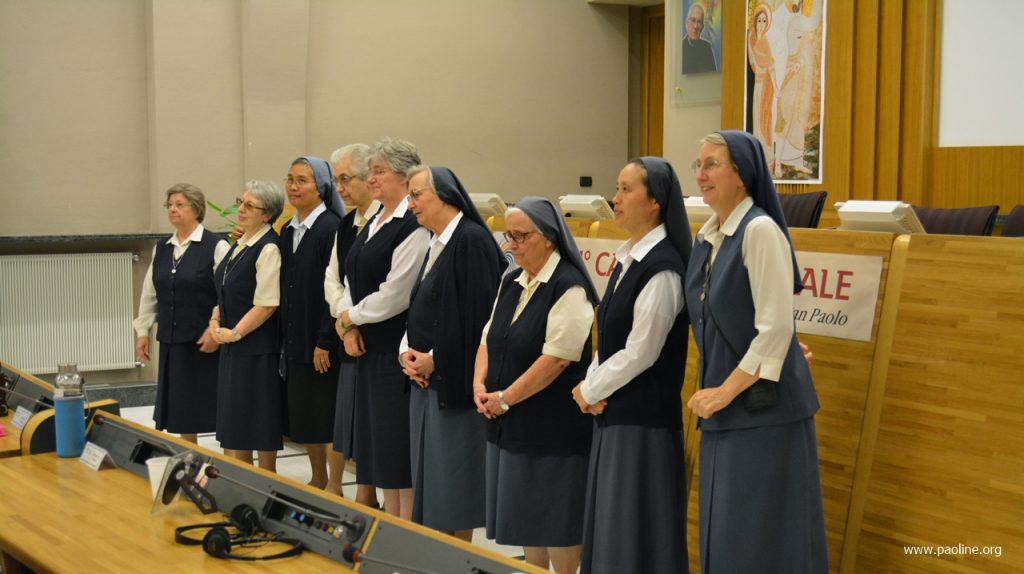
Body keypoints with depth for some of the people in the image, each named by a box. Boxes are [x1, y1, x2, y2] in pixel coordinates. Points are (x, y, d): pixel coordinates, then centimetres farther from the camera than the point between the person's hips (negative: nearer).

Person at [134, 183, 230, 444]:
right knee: (180, 406, 11)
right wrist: (142, 331, 13)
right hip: (172, 341, 6)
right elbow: (149, 293, 16)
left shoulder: (215, 246, -8)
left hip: (206, 342, -6)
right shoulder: (161, 249, 12)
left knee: (212, 405, -1)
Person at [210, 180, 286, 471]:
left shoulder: (268, 249, -16)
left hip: (258, 346, -9)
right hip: (233, 347, 9)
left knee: (261, 419, 1)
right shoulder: (239, 245, 12)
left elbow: (266, 305, -20)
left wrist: (235, 333, -14)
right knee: (235, 419, 12)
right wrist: (216, 319, 5)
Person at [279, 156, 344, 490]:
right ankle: (317, 481, 26)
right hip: (295, 341, 8)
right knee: (302, 414, 14)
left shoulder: (331, 228, -13)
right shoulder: (288, 231, 12)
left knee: (328, 417, -2)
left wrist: (325, 342, -19)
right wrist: (283, 338, 11)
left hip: (322, 343, -8)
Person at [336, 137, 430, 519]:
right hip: (369, 347, 9)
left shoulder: (414, 226, -15)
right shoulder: (374, 222, 15)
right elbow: (352, 279, 17)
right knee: (378, 441, 13)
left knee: (400, 441, -4)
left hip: (399, 348, -9)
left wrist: (352, 317, -5)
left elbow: (394, 295, -19)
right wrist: (348, 324, 1)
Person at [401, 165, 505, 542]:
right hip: (425, 379, 9)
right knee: (430, 473, 12)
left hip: (454, 380, -9)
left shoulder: (471, 240, -14)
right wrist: (407, 351, 1)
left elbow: (479, 315, -20)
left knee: (454, 477, -1)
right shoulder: (435, 244, 14)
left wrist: (434, 359, -15)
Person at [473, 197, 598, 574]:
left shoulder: (569, 288, -15)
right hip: (512, 425, 8)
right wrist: (480, 386, -2)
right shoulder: (512, 282, 11)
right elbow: (489, 338, 16)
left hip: (554, 426, -8)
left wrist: (505, 398, -16)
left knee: (558, 525, 1)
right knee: (526, 518, 15)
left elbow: (557, 358, -21)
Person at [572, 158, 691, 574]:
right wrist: (591, 386, -1)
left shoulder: (662, 267, -16)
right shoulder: (627, 259, 12)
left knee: (636, 532, -2)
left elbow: (640, 351, -18)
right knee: (609, 528, 13)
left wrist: (590, 391, -6)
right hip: (613, 413, 9)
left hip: (643, 418, -9)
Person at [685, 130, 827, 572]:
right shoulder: (707, 237, 11)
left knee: (759, 534, -3)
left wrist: (727, 390, -15)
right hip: (723, 406, 8)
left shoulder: (760, 230, -14)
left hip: (764, 404, -8)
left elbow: (776, 328, -18)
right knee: (722, 530, 11)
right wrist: (713, 390, 13)